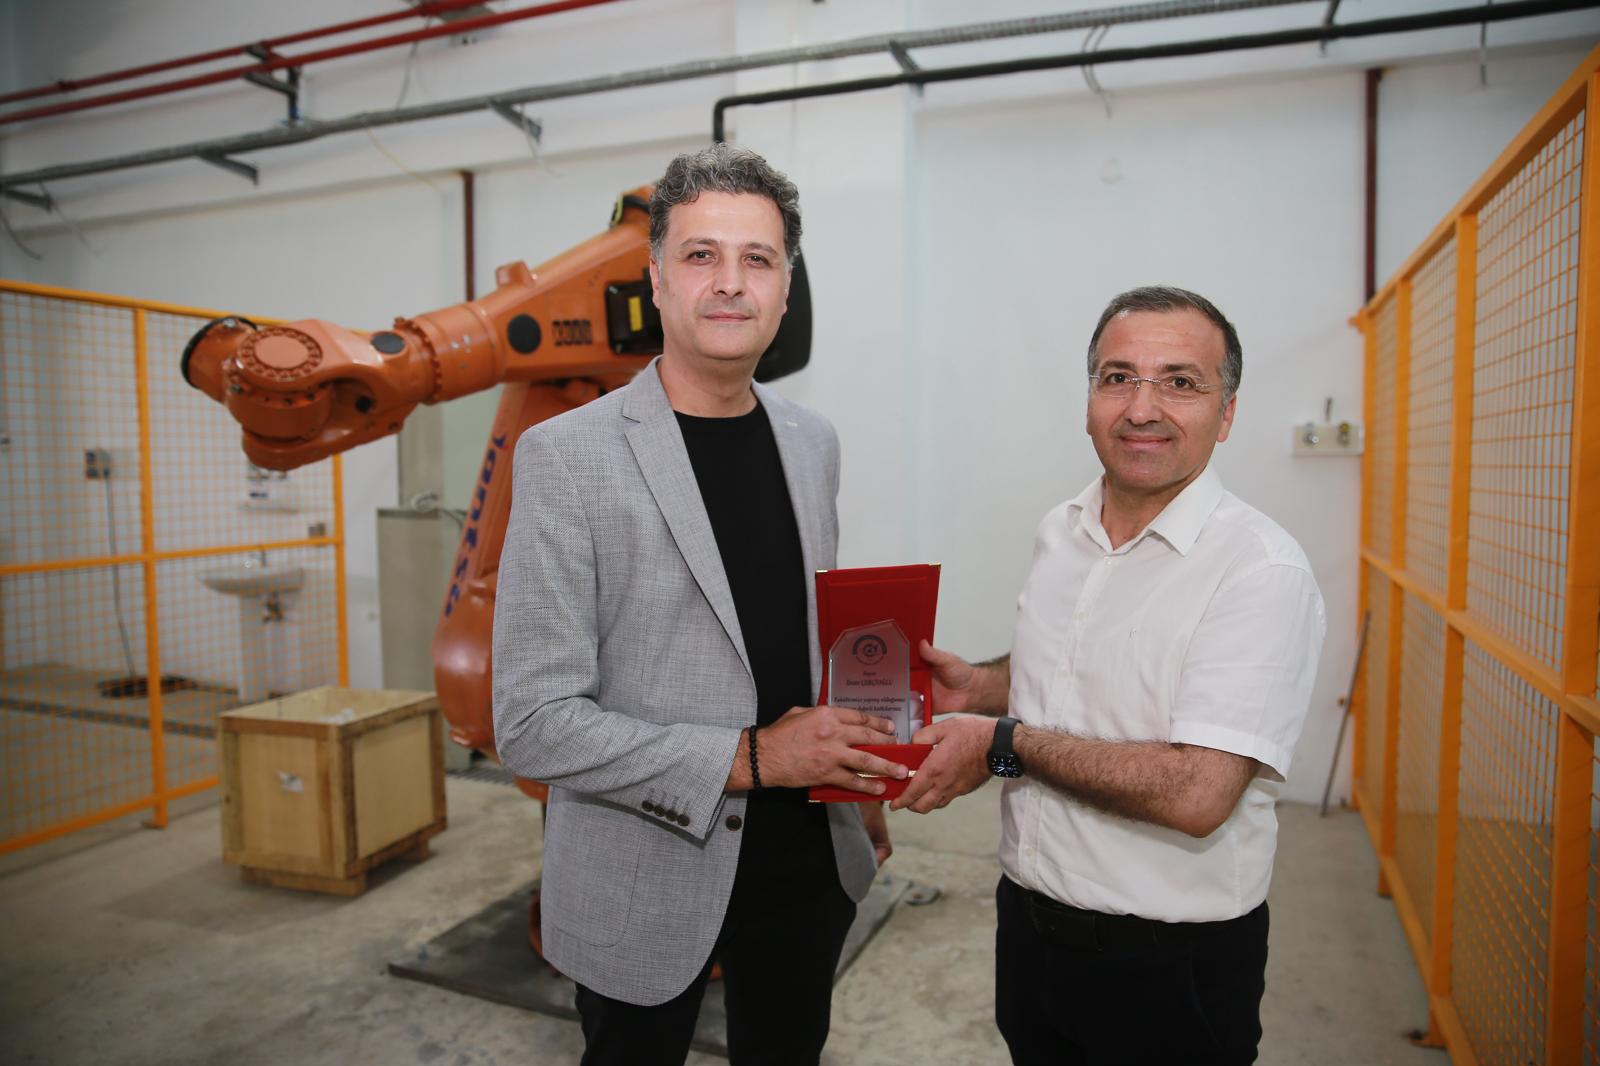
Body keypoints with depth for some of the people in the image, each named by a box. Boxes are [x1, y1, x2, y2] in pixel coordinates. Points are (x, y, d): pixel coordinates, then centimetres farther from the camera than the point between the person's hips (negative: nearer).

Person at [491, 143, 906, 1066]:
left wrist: (857, 783, 7)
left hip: (808, 863, 5)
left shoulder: (814, 443, 2)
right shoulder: (568, 455, -16)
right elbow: (533, 723, -18)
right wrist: (748, 759, -21)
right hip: (649, 883, -4)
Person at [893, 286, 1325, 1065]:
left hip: (1169, 964, -6)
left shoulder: (1261, 570, -21)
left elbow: (1196, 794, -28)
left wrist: (1003, 744, -21)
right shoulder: (1059, 533, 2)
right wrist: (977, 686, -1)